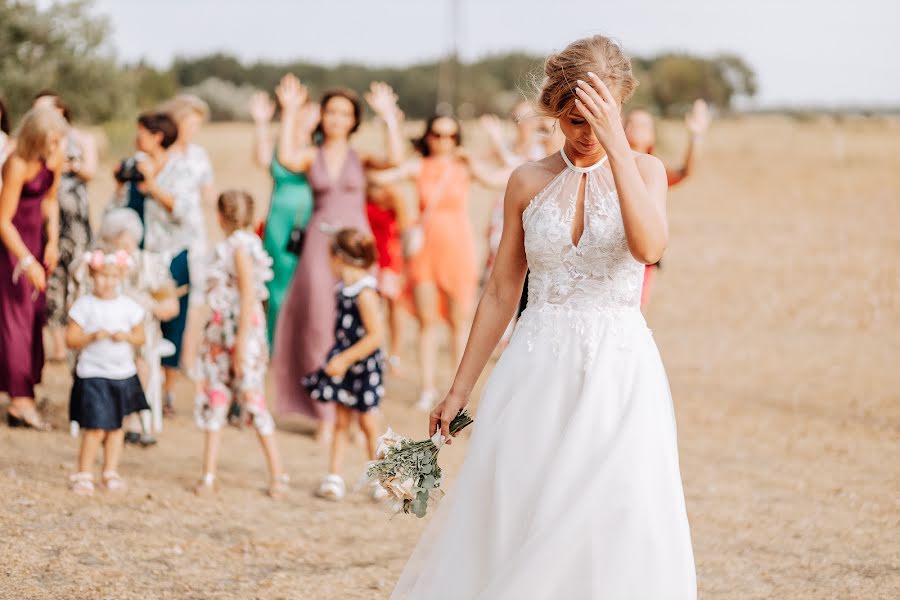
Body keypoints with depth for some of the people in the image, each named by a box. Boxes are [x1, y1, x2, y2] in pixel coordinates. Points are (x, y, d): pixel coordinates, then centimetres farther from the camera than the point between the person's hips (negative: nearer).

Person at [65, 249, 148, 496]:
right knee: (95, 429, -9)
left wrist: (126, 337, -13)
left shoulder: (129, 306, 4)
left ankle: (111, 472, 22)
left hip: (123, 375, 4)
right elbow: (71, 339, -7)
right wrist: (92, 337, -23)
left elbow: (140, 337, 7)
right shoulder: (84, 305, -6)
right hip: (92, 375, -4)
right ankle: (84, 475, 4)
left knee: (116, 426, 11)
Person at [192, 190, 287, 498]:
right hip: (220, 332, 9)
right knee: (214, 398, 5)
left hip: (242, 329, -9)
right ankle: (208, 475, 6)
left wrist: (241, 343, -20)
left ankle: (277, 474, 6)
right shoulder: (228, 245, 12)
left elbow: (248, 296, -17)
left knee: (252, 399, -3)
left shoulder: (241, 246, -13)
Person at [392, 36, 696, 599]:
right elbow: (501, 293, 11)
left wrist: (615, 144, -25)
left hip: (620, 368, -2)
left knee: (619, 526, -3)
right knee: (509, 520, 2)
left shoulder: (644, 170, -1)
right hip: (538, 368, 2)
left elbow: (649, 246, -22)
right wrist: (460, 389, 12)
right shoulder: (529, 182, 5)